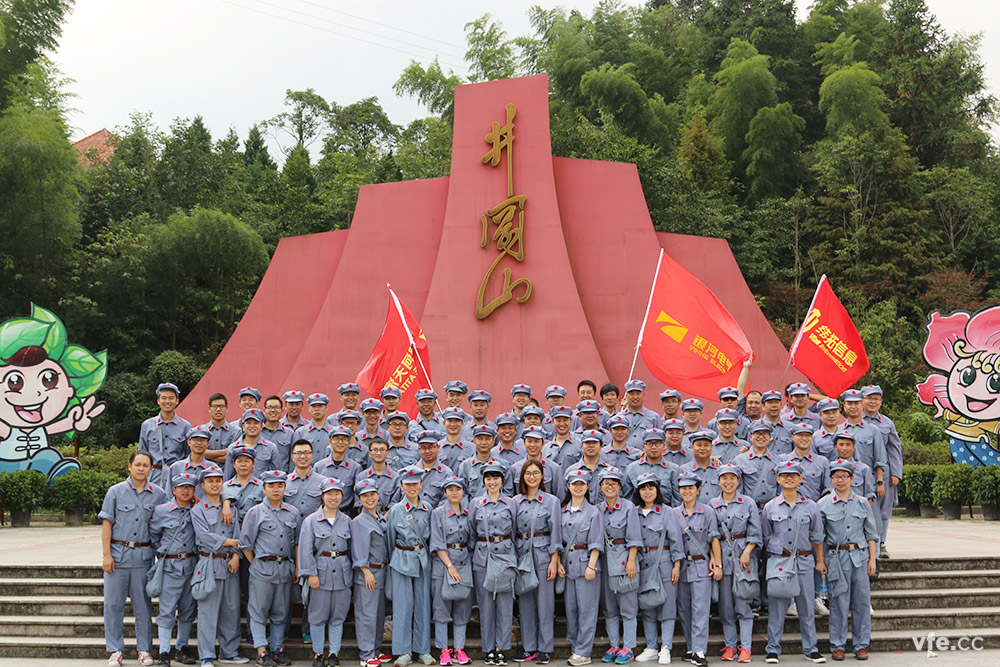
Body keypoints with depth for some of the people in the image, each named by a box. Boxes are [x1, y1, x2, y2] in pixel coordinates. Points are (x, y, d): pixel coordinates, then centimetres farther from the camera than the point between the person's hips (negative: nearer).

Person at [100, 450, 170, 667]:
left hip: (143, 555, 1)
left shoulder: (158, 495, 5)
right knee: (113, 604, 3)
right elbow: (107, 523, 0)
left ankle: (144, 649, 14)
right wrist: (107, 555, -6)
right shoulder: (116, 492, 2)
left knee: (143, 604, 5)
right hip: (118, 553, -1)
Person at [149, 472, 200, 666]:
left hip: (190, 564, 3)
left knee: (187, 609, 9)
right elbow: (152, 535, 11)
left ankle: (182, 648, 21)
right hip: (170, 566, -3)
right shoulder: (161, 511, 0)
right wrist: (161, 554, 10)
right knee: (167, 610, -5)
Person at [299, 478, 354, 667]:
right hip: (321, 572, -2)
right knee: (318, 616, 2)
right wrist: (311, 573, -12)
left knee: (338, 616, 6)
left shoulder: (347, 521, 9)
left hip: (342, 573, 3)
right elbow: (305, 550, -6)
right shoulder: (311, 520, -1)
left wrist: (352, 572, 10)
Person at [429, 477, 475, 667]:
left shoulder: (467, 514, 11)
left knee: (462, 608, 5)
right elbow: (437, 544, -8)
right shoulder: (438, 513, -2)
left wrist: (472, 566, 6)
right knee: (442, 608, -1)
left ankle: (459, 649, 12)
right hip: (443, 563, -4)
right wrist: (450, 565, -14)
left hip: (464, 564, 4)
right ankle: (444, 650, 6)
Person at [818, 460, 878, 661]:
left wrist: (872, 559, 5)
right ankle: (837, 645, 8)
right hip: (836, 557, -2)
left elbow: (871, 533, 11)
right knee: (839, 602, -1)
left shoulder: (862, 503, 8)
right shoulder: (823, 504, 3)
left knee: (862, 601, 2)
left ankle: (861, 645, 12)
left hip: (860, 556, 2)